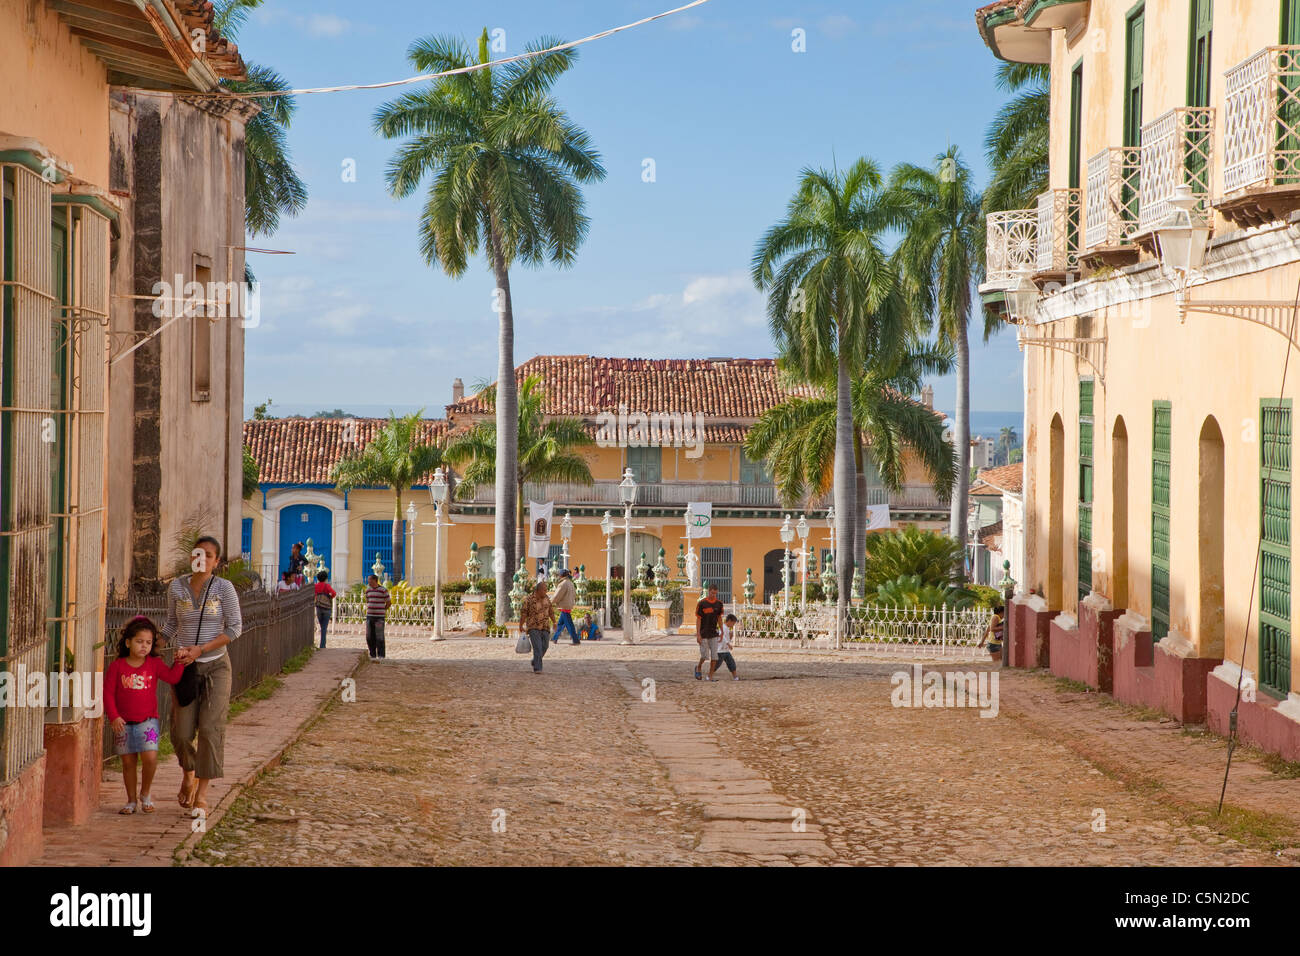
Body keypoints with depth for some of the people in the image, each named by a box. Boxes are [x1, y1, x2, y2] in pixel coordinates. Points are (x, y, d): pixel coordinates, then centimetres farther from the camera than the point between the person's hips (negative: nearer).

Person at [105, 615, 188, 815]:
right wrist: (113, 717, -10)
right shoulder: (117, 666, -2)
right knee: (128, 762, 6)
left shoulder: (154, 664, 3)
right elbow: (108, 693, -2)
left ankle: (146, 793, 9)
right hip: (124, 723, 0)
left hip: (148, 721, 0)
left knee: (150, 758, -14)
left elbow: (172, 677, -5)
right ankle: (131, 801, 19)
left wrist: (180, 662, -18)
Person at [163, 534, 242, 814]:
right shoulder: (177, 588, 3)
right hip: (185, 666, 2)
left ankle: (202, 792, -2)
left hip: (215, 665, -2)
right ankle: (188, 774, 29)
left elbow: (235, 628, -8)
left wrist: (201, 649, -14)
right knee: (181, 731, -2)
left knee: (210, 728, -9)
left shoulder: (224, 588, -6)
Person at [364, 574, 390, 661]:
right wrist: (368, 610, 15)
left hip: (379, 617, -5)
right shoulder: (368, 590, 11)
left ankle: (380, 655, 0)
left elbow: (389, 602, 2)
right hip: (369, 616, 5)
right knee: (370, 636, 4)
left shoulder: (383, 590, -6)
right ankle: (373, 655, 12)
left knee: (379, 637, -6)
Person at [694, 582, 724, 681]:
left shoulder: (719, 603, 3)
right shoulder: (702, 603, -11)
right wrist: (698, 634, -12)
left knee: (714, 655, -3)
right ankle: (698, 668, 26)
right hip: (703, 634, -4)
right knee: (705, 656, -4)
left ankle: (711, 676, 6)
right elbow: (698, 619, -9)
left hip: (713, 634, 4)